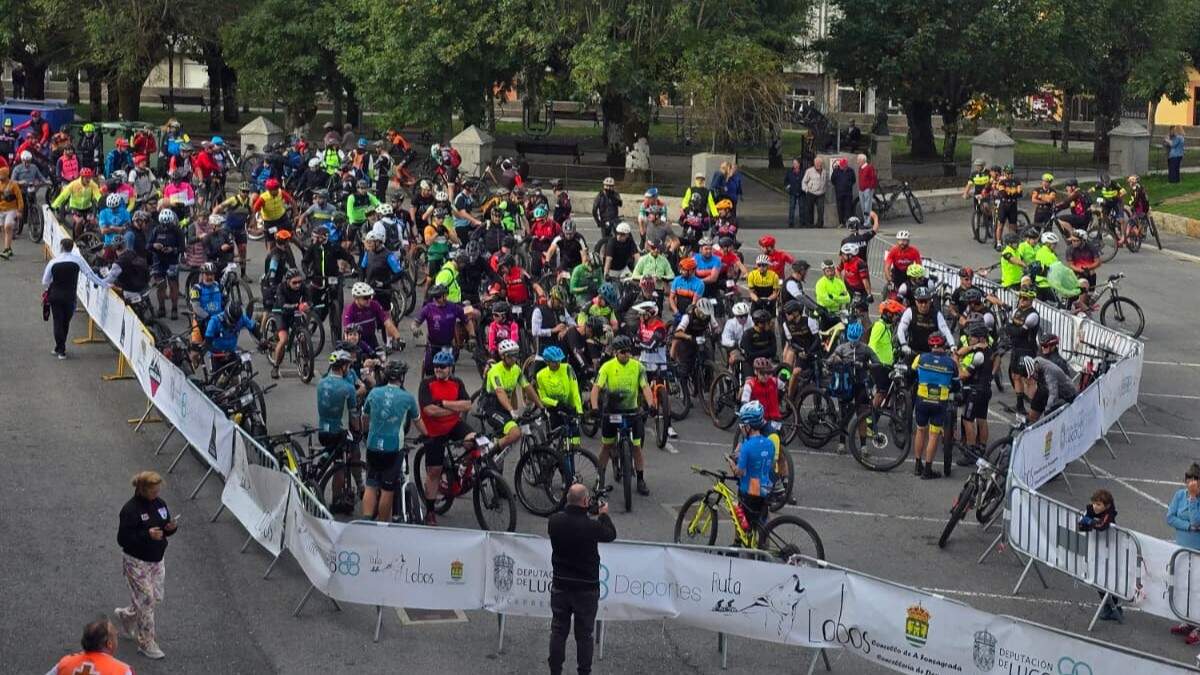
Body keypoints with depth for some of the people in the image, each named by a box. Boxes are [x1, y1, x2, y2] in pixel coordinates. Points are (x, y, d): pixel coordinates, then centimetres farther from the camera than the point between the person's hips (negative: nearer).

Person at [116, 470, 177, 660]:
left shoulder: (159, 503, 1)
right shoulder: (130, 510, -20)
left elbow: (166, 529, 12)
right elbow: (122, 539, -19)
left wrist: (172, 527, -13)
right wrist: (147, 535, -30)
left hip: (157, 559, 7)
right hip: (137, 562, -7)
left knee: (156, 598, 15)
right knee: (146, 601, -2)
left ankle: (126, 615, 42)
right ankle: (146, 643, 12)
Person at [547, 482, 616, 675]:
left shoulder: (554, 521, -12)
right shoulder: (592, 526, -22)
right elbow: (611, 534, -1)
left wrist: (582, 511, 18)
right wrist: (604, 515, 16)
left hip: (560, 586, 3)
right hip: (586, 588, -3)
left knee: (558, 631, 13)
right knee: (584, 634, 9)